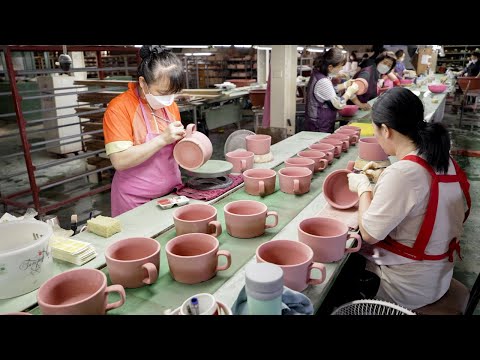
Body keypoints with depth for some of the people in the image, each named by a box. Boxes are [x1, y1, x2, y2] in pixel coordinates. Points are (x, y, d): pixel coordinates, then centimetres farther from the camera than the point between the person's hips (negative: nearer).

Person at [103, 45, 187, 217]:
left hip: (172, 193, 6)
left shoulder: (170, 105, 4)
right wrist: (162, 139, -26)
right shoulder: (119, 108, -15)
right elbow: (120, 161, -23)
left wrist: (184, 139, -6)